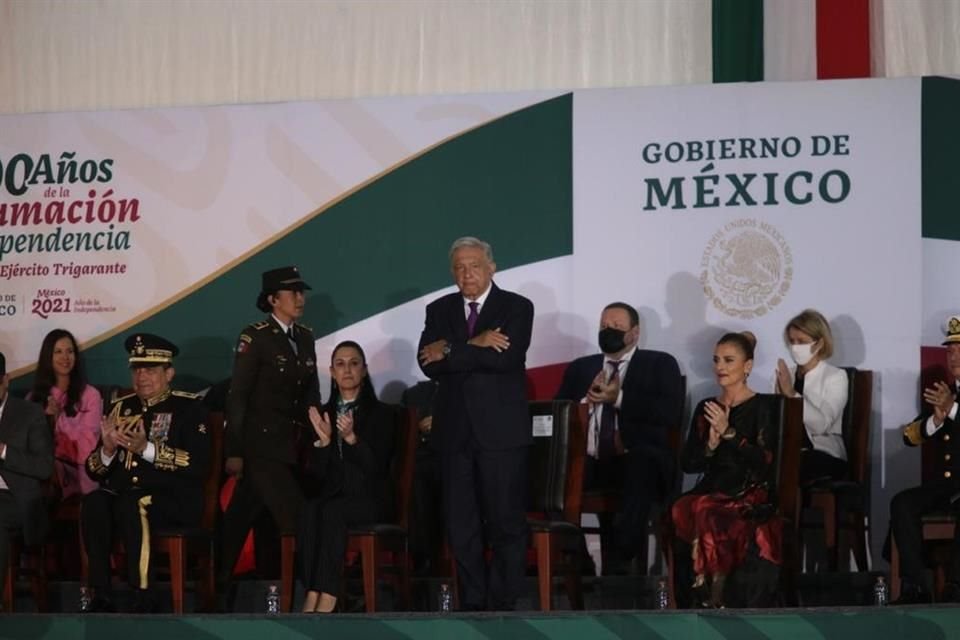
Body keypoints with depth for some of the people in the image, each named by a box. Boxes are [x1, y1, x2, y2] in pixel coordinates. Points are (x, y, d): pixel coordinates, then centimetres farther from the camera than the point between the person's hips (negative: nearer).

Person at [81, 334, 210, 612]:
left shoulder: (188, 408, 4)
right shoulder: (120, 409, 17)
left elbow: (199, 465, -11)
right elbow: (95, 472, 14)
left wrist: (146, 448, -19)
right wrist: (107, 450, -9)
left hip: (174, 500, -4)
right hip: (122, 492, 4)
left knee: (131, 504, -35)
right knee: (94, 503, -29)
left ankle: (144, 597, -29)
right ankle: (101, 596, -27)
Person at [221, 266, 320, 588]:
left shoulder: (305, 337, 12)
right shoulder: (255, 337, -7)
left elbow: (311, 393, 17)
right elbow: (238, 396, -8)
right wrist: (234, 452, -10)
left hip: (295, 445, 6)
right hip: (263, 443, -6)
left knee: (243, 515, 12)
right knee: (293, 517, -12)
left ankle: (221, 580, 19)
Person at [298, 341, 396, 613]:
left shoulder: (382, 414, 6)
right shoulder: (323, 414, 15)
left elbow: (377, 468, -7)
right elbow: (315, 474, 8)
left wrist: (351, 438, -22)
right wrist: (324, 440, -11)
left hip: (369, 499, -3)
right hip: (331, 496, 3)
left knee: (332, 511, -34)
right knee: (310, 510, -32)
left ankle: (326, 597, -40)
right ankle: (312, 593, -39)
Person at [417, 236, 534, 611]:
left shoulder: (517, 308, 1)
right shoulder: (439, 310, 12)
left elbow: (507, 357, -16)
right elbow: (429, 365, -2)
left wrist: (450, 352, -10)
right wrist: (474, 346, -12)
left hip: (501, 430, -3)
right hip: (455, 431, 4)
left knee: (506, 521, -2)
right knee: (461, 523, 5)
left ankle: (503, 603, 4)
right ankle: (472, 601, 11)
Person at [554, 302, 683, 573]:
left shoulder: (660, 365, 14)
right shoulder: (580, 368, 25)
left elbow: (670, 414, -3)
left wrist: (619, 398, -9)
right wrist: (588, 400, -4)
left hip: (638, 462, -3)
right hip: (588, 464, 3)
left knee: (640, 468, -38)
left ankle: (617, 569, -38)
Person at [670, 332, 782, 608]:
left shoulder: (763, 406, 2)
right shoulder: (706, 408, 17)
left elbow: (766, 461, -10)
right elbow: (688, 463, 14)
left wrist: (728, 433, -13)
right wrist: (711, 444, -5)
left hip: (750, 494, -4)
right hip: (712, 489, 4)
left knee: (706, 510, -36)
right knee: (680, 510, -31)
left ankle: (714, 593, -23)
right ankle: (706, 588, -25)